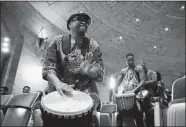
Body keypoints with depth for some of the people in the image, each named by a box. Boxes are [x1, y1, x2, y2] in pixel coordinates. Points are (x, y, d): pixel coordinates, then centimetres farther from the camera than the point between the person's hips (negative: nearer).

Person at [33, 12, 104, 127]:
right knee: (39, 114, -19)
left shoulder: (93, 46, 4)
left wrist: (88, 71, -23)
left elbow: (100, 74, 0)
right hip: (58, 90, 0)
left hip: (86, 92, 0)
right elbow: (48, 67, -5)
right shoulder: (58, 41, 3)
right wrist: (58, 83, -24)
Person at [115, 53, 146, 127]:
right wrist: (119, 92, -7)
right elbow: (118, 83, 13)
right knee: (120, 114, -7)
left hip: (136, 93, -3)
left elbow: (143, 81, -4)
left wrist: (134, 90, -17)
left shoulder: (139, 69, 8)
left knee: (138, 116, -12)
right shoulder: (123, 71, 18)